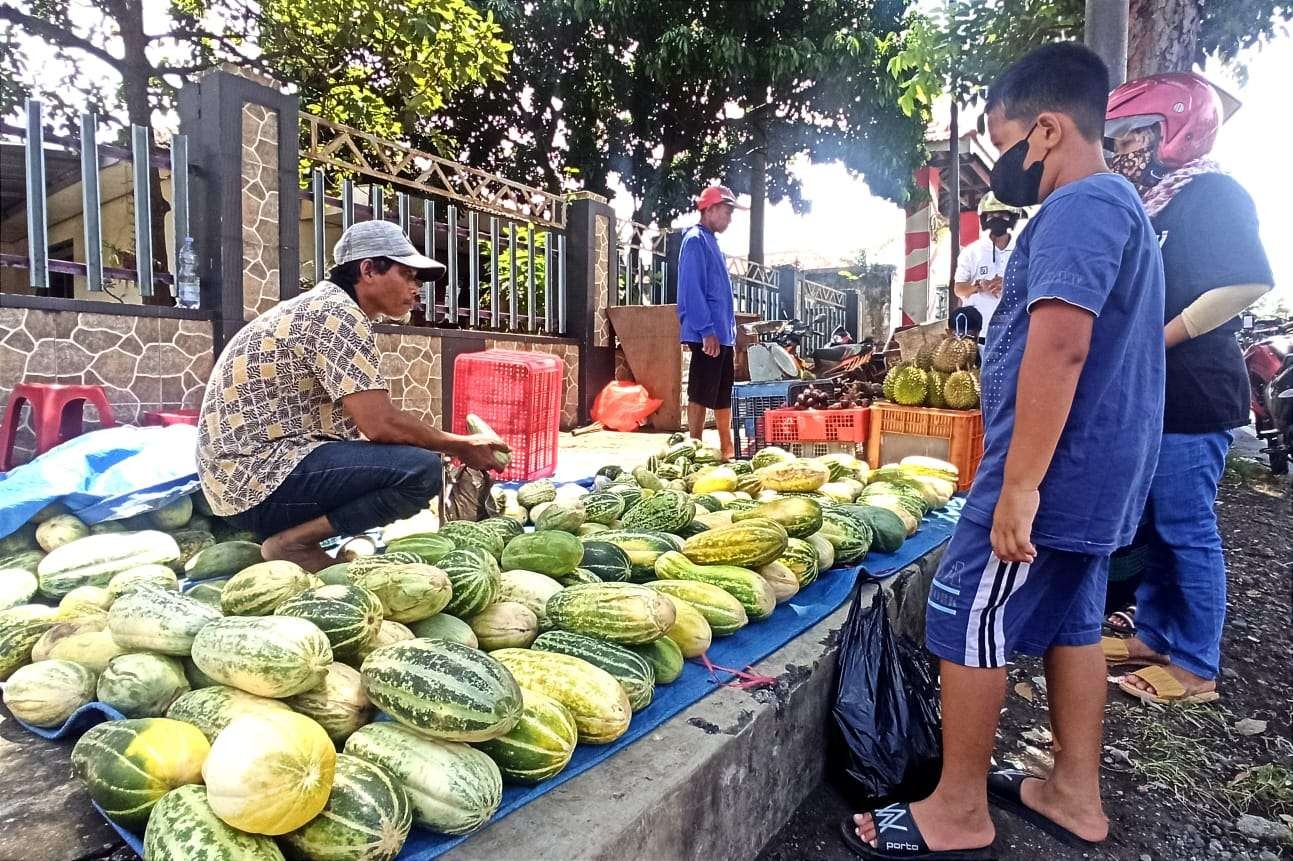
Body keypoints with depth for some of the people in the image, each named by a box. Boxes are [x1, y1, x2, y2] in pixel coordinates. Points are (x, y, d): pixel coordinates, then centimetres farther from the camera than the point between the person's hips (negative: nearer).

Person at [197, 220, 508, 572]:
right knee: (420, 470, -23)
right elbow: (380, 423, -22)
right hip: (258, 476, -10)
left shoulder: (323, 306, 16)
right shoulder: (339, 314, -14)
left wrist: (449, 444, 10)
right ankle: (292, 542, -10)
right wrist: (459, 446, -8)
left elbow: (365, 422, 15)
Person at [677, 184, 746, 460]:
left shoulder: (711, 242, 21)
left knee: (724, 396, 13)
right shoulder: (695, 240, -8)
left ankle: (727, 451, 22)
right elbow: (692, 289, -17)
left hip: (722, 335, 10)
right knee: (701, 396, -6)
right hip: (707, 336, -10)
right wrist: (706, 330, -22)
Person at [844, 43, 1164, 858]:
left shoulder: (1078, 208, -15)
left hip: (1052, 474, -10)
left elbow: (1060, 348, -27)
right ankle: (1075, 793, 31)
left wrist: (1020, 485, -28)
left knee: (969, 628, -1)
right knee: (1071, 626, 17)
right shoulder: (1120, 204, 19)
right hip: (1098, 475, 11)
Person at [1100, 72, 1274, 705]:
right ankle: (1153, 635, 28)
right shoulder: (1155, 203, 16)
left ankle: (1197, 667, 11)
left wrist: (1154, 342, -18)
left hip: (1191, 394, -9)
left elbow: (1248, 282, -20)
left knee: (1187, 529, -2)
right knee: (1155, 524, 15)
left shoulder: (1212, 191, -9)